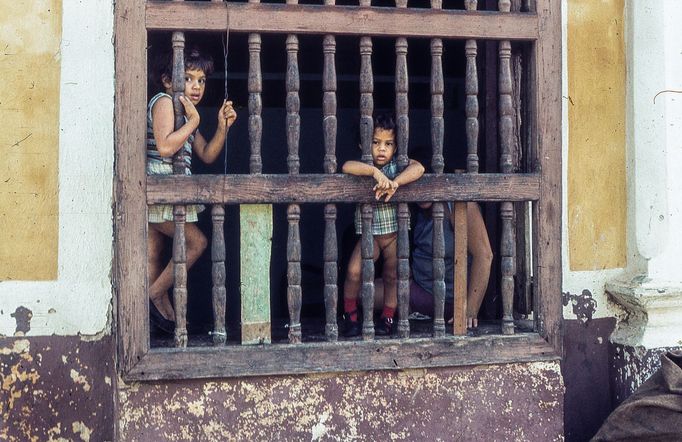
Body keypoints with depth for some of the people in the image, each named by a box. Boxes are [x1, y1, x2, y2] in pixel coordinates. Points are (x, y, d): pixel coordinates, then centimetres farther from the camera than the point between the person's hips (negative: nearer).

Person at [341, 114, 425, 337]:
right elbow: (347, 167, -29)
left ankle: (387, 318, 30)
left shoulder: (398, 166, -5)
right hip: (369, 232, -1)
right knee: (354, 271, -18)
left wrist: (394, 183, -38)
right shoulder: (364, 167, -7)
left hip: (395, 232, 2)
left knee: (393, 276, 9)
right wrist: (375, 172, -40)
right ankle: (350, 314, 5)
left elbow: (418, 168, -26)